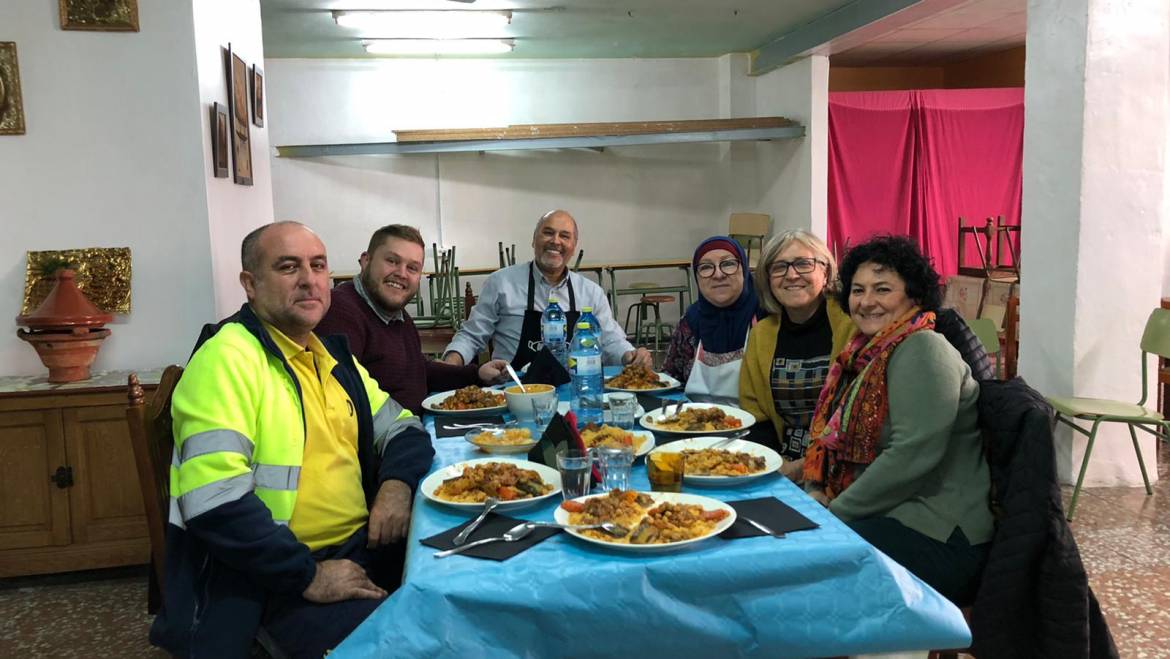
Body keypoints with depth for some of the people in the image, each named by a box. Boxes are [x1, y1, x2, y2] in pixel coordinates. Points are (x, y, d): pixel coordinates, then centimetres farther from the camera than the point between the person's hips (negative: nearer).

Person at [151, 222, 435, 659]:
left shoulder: (332, 355, 12)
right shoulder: (229, 358, -14)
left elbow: (401, 426, 17)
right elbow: (214, 501, -22)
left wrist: (397, 482, -5)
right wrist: (307, 575, -20)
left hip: (359, 549, 8)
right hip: (271, 578, -8)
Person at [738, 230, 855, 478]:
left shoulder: (853, 326, -8)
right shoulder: (760, 334, 9)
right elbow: (754, 412, 11)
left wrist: (804, 467, -12)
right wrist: (779, 466, -6)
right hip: (785, 463, 5)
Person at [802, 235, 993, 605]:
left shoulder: (921, 351, -15)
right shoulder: (867, 352, 11)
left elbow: (913, 456, -24)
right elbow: (835, 434, 17)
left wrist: (834, 513, -17)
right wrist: (816, 492, -2)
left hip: (940, 536, -8)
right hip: (886, 516, 8)